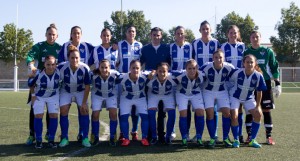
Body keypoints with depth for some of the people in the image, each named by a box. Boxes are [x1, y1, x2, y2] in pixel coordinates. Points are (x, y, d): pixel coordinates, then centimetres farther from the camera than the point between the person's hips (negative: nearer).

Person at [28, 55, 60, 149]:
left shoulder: (59, 73, -26)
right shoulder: (38, 74, -29)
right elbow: (30, 84, -8)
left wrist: (60, 93, -3)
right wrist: (33, 95, -9)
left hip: (54, 96, 1)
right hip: (39, 96, -1)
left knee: (54, 115, -7)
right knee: (38, 116, -9)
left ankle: (51, 140, 5)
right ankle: (38, 140, 4)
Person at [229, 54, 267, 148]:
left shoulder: (258, 76, -22)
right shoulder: (237, 72, -26)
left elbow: (259, 92, -10)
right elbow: (229, 81, -7)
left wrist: (258, 106, -7)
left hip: (249, 98, 2)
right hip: (235, 96, -2)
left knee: (258, 114, -9)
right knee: (234, 116, -17)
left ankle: (252, 140, 4)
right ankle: (236, 140, 2)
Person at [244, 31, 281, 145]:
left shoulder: (268, 52, 3)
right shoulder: (246, 53, 6)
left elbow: (274, 68, 3)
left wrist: (277, 83, -3)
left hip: (265, 84, -1)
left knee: (266, 110, 1)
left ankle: (269, 136, 8)